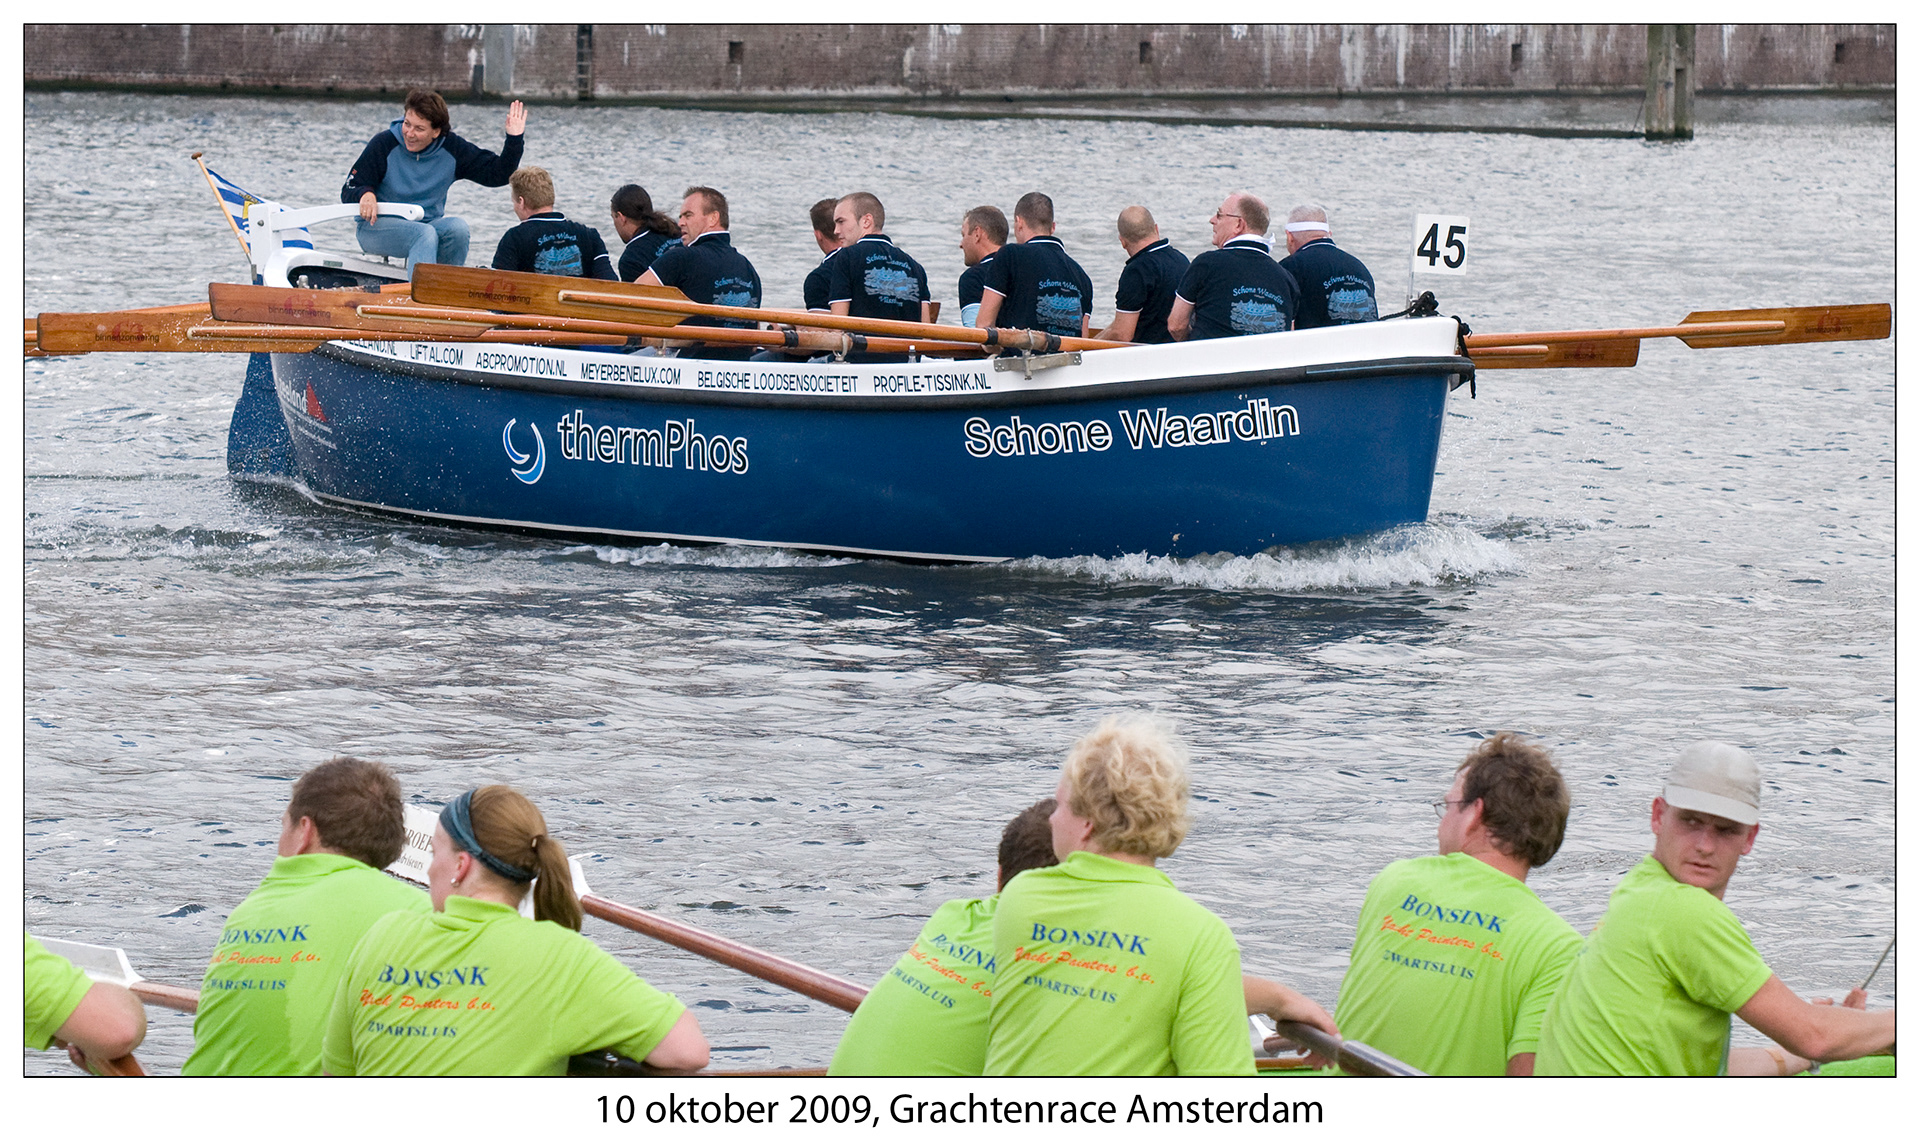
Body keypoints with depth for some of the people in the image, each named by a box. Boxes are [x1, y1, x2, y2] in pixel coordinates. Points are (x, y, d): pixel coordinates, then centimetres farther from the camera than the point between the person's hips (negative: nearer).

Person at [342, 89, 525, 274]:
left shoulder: (452, 150, -1)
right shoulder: (384, 144, -9)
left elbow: (497, 174, 1)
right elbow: (349, 192, -8)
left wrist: (515, 139, -11)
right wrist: (365, 194, -31)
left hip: (429, 223, 4)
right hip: (377, 227, -4)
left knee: (458, 227, -28)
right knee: (425, 234, -34)